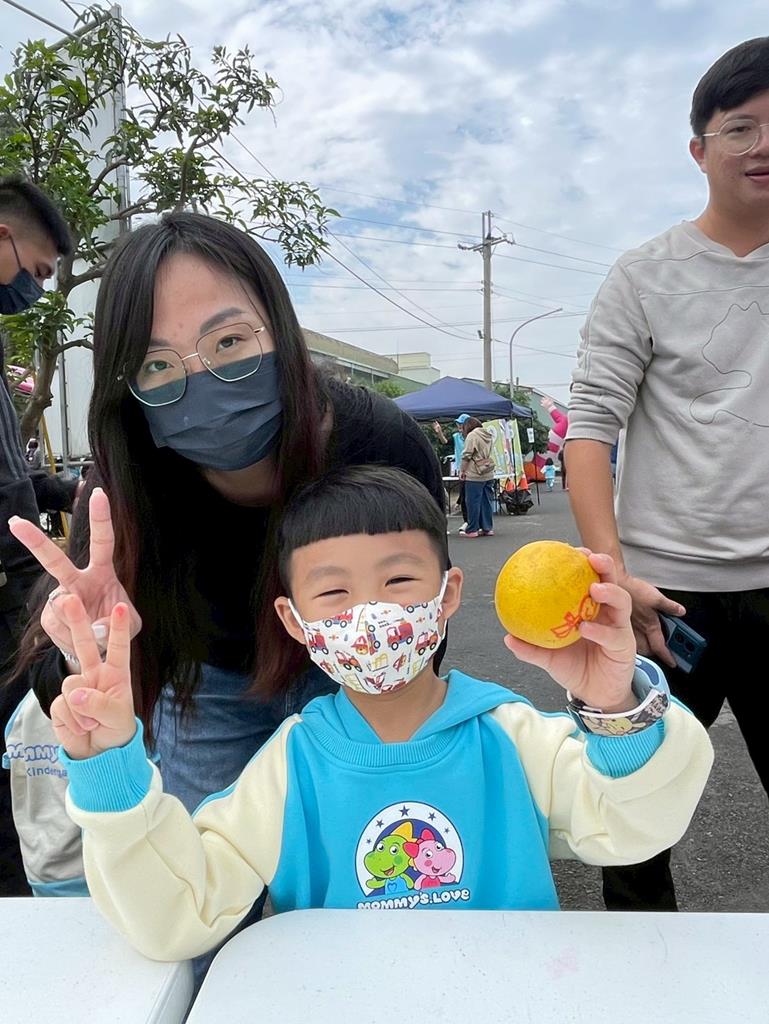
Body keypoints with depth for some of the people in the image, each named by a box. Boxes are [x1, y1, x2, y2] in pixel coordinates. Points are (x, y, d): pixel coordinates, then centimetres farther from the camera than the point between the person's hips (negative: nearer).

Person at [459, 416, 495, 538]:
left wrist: (462, 470, -3)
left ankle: (472, 530, 2)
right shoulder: (488, 435, 14)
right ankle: (487, 528, 14)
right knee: (487, 501, 11)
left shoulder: (472, 435, -9)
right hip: (489, 474, 7)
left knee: (473, 502, -2)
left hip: (475, 475, -7)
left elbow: (466, 455, -12)